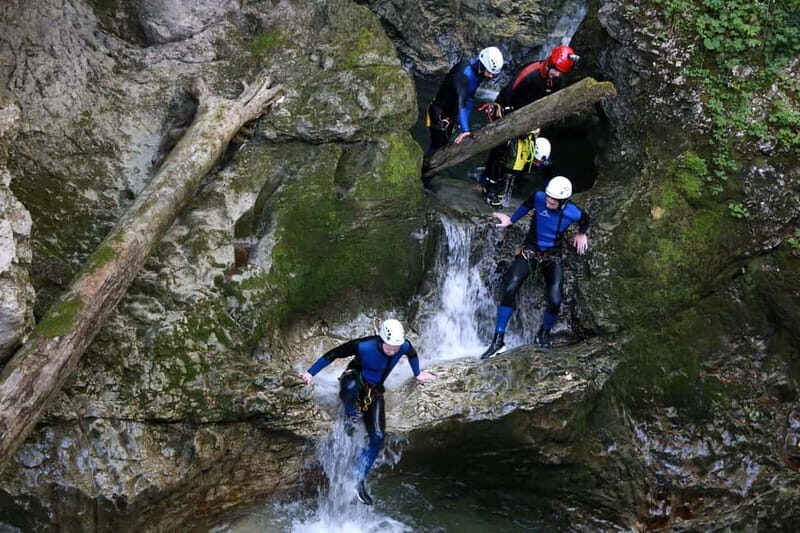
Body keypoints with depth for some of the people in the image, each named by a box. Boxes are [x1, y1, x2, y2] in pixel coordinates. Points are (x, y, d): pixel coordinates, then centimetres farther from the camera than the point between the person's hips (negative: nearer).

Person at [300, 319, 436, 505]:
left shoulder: (404, 346, -17)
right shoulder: (363, 346, -30)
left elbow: (412, 354, 10)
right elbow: (332, 354, -20)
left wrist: (417, 374, 25)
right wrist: (311, 373, -17)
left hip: (374, 391, 4)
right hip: (354, 379, -4)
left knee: (378, 437, -9)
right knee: (351, 386, -44)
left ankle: (359, 479, 4)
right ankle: (351, 417, -12)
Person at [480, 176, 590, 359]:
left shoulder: (573, 213, -17)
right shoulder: (538, 198, -17)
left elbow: (585, 220, 9)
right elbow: (526, 206, 9)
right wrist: (511, 220, 14)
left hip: (552, 257, 0)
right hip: (529, 251, 0)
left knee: (555, 301, -14)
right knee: (509, 290, -18)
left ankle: (543, 333, 21)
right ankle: (498, 341, -15)